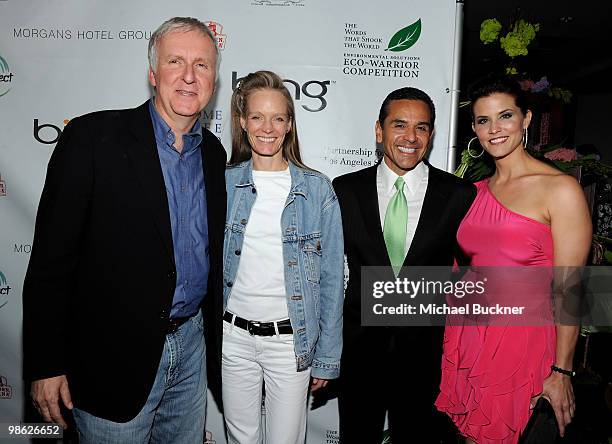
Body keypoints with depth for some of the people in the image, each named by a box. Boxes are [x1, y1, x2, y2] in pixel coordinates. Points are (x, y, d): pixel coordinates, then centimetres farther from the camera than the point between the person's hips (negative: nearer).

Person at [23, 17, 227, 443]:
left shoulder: (214, 152, 4)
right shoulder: (92, 137, -13)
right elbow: (51, 257, -12)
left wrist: (215, 338, 14)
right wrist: (46, 364, -10)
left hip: (191, 346, 5)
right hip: (115, 357, -5)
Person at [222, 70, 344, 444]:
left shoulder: (318, 190, -6)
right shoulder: (223, 184, -1)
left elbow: (331, 278, -3)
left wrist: (327, 357, -2)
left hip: (291, 340, -1)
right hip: (233, 337, 2)